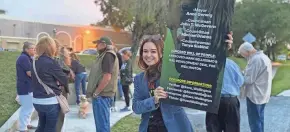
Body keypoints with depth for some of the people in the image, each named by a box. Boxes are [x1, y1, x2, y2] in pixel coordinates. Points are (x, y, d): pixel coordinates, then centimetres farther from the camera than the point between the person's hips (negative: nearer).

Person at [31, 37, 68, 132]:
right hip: (50, 101, -7)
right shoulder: (51, 62, -16)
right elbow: (64, 81, -8)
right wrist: (58, 82, 11)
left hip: (37, 100, 7)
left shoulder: (35, 62, 6)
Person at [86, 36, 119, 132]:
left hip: (102, 95, -10)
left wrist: (96, 92, -16)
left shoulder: (108, 55, -15)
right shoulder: (105, 55, 17)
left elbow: (107, 77, -24)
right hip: (102, 94, 10)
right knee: (102, 123, 17)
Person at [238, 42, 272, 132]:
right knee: (259, 120, 17)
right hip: (262, 95, 10)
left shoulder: (255, 59, -20)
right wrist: (244, 73, 10)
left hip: (255, 95, -10)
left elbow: (249, 79, -21)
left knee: (254, 122, -3)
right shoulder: (264, 57, 13)